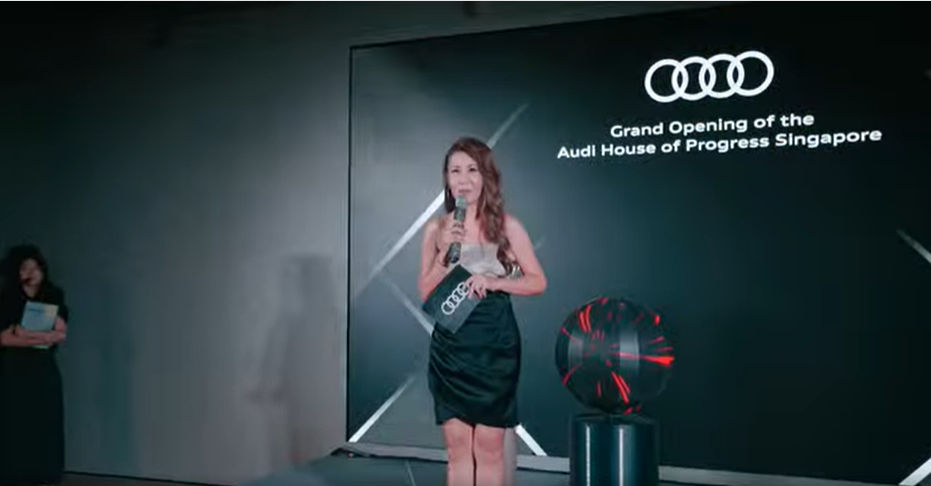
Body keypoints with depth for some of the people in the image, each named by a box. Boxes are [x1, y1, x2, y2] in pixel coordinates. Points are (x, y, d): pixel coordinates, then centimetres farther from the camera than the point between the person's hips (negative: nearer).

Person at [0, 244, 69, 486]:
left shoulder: (54, 298, 7)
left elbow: (61, 335, -3)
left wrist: (26, 334, -13)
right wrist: (43, 337, -14)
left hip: (43, 371, 2)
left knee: (44, 428, 0)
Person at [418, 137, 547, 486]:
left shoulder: (507, 226, -3)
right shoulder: (436, 228, 2)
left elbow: (538, 282, -1)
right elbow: (426, 293, 3)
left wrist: (494, 282, -16)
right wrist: (446, 253, -11)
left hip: (495, 345, -2)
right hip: (450, 346, 2)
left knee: (488, 447, 3)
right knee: (457, 445, 7)